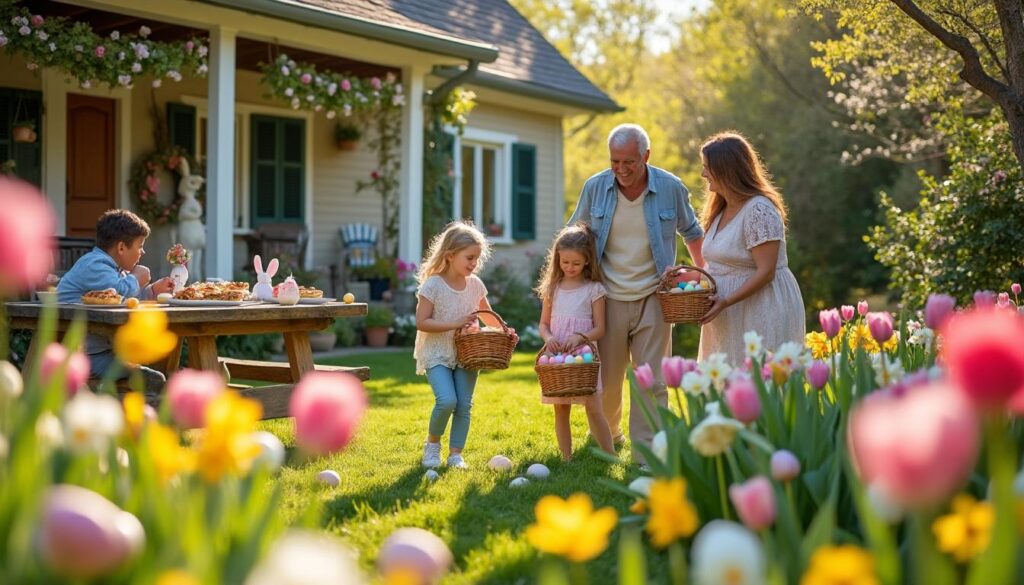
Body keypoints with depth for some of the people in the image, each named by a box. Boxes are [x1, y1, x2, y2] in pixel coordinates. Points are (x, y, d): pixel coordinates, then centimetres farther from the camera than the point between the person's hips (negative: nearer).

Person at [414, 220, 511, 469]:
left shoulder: (475, 284, 4)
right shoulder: (433, 285, -13)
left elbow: (488, 316, 19)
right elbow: (422, 322, -17)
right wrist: (455, 323, -22)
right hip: (437, 353, -5)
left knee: (464, 405, 0)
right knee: (447, 400, -19)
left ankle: (456, 454, 13)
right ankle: (432, 443, 7)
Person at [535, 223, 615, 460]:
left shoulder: (594, 289, -2)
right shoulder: (552, 288, 9)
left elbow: (599, 329, -3)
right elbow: (544, 324, 11)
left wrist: (580, 337, -21)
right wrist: (548, 337, -11)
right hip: (557, 356, 3)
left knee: (594, 409, -8)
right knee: (561, 410, 6)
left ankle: (610, 457, -2)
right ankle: (566, 459, 14)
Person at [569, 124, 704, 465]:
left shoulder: (671, 188, -7)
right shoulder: (595, 188, -5)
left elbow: (692, 233, 10)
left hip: (653, 298, -1)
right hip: (609, 298, 1)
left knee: (651, 381, -3)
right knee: (607, 378, 11)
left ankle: (647, 455, 1)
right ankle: (607, 434, 37)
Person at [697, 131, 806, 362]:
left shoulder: (759, 210, -16)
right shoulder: (722, 210, 14)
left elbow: (765, 272, -19)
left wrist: (726, 301, -23)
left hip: (762, 313, -9)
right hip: (730, 318, 9)